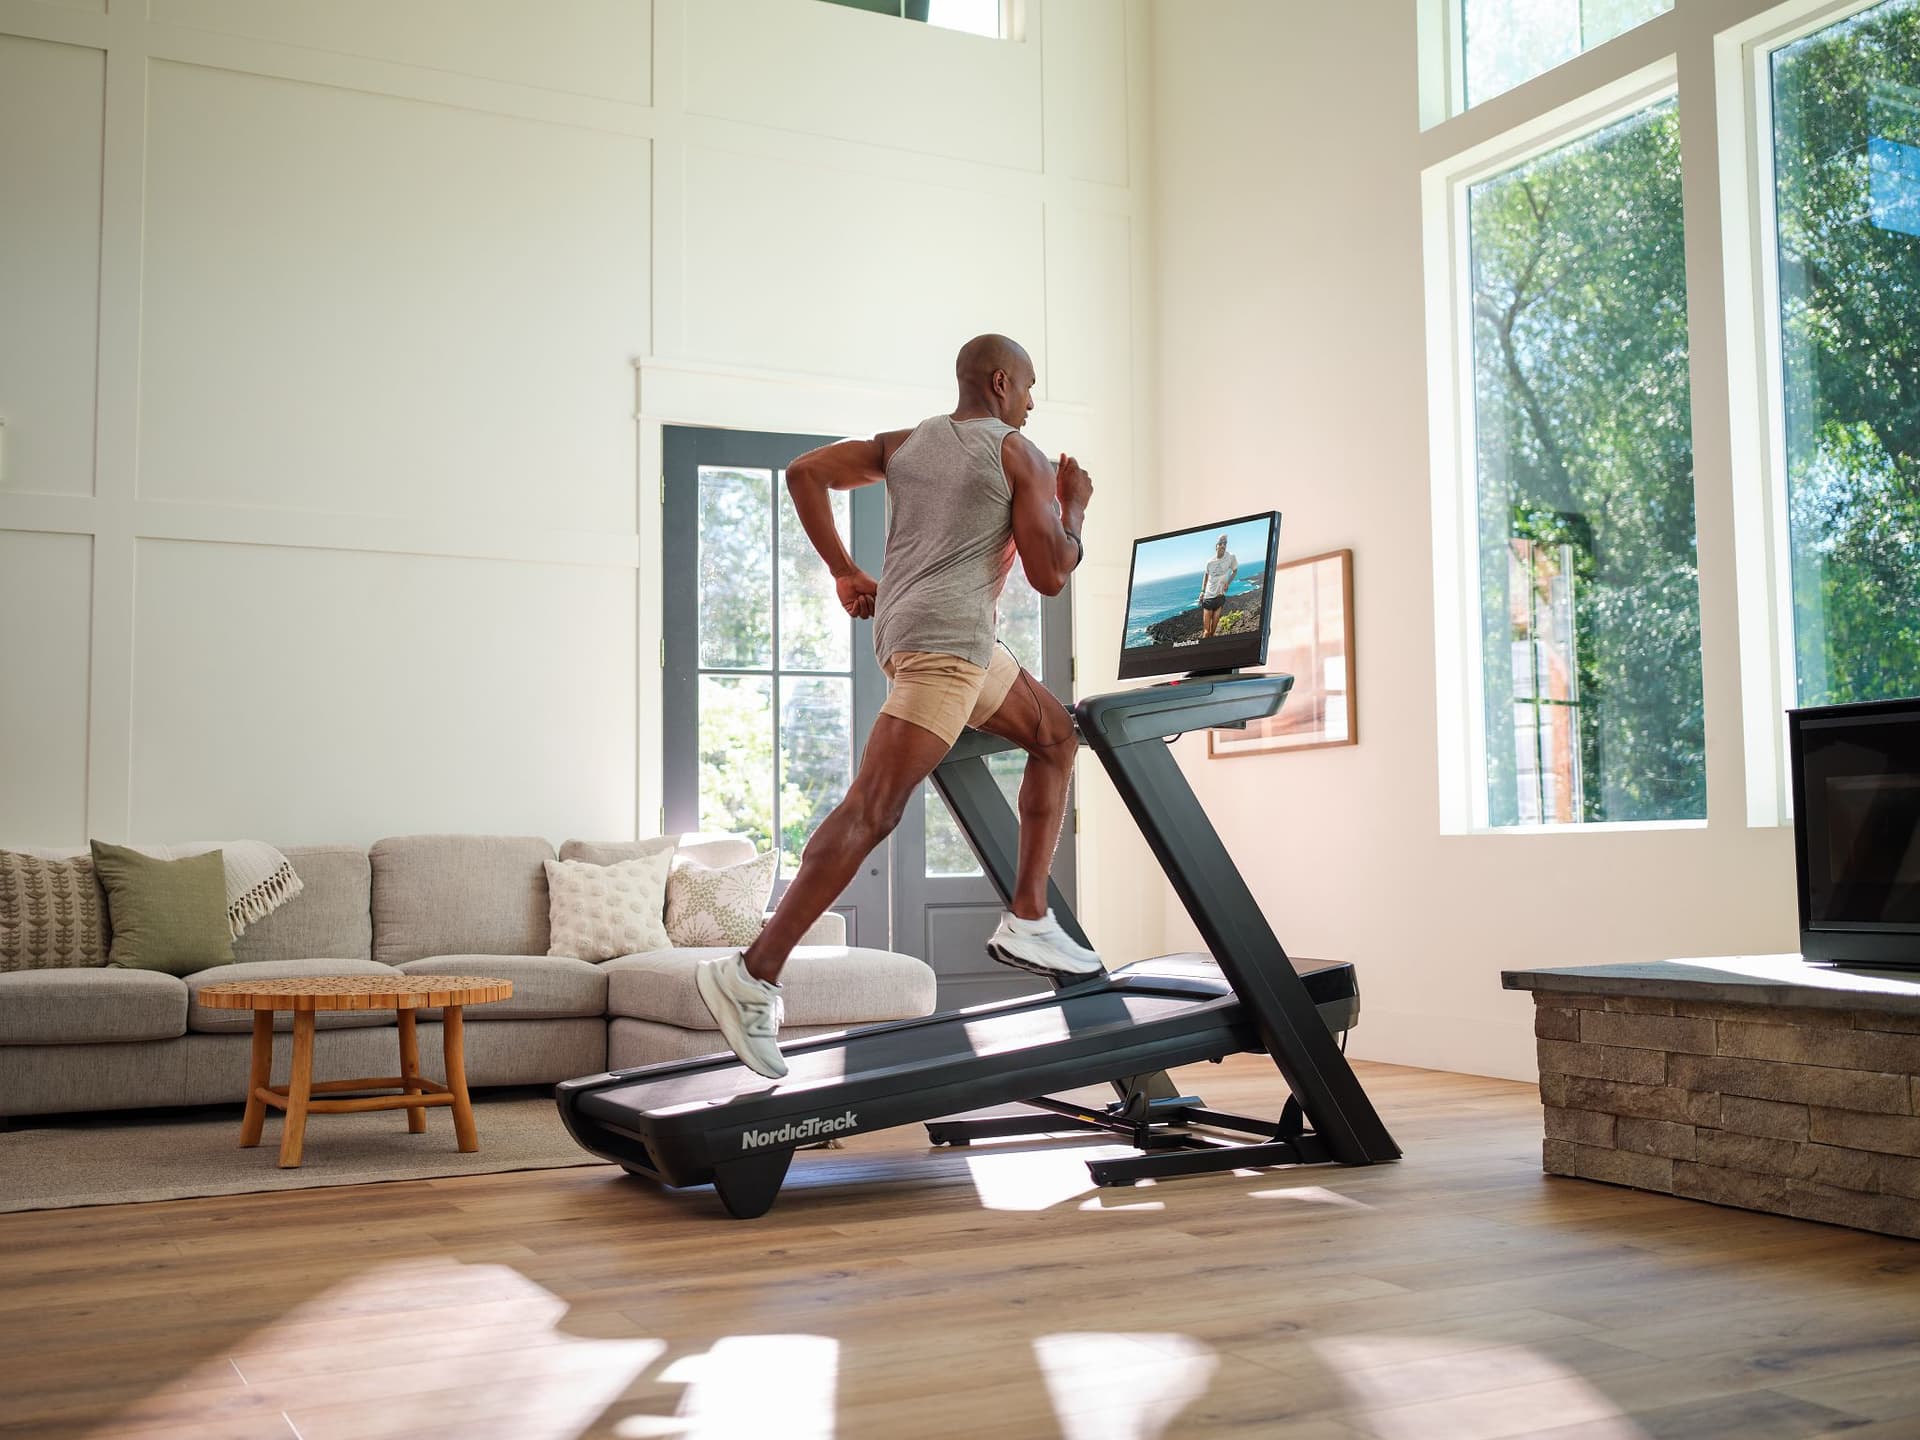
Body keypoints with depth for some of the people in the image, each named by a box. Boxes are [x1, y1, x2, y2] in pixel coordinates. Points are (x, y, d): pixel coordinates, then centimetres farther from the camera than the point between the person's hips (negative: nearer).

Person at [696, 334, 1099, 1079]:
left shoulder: (906, 442, 19)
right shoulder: (1021, 456, 0)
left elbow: (804, 471, 13)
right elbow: (1048, 576, -4)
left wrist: (844, 572, 16)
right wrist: (1074, 505, 14)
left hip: (900, 621, 9)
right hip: (946, 633, -9)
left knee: (1056, 734, 20)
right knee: (872, 810, -15)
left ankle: (1027, 920, 15)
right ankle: (754, 974, -21)